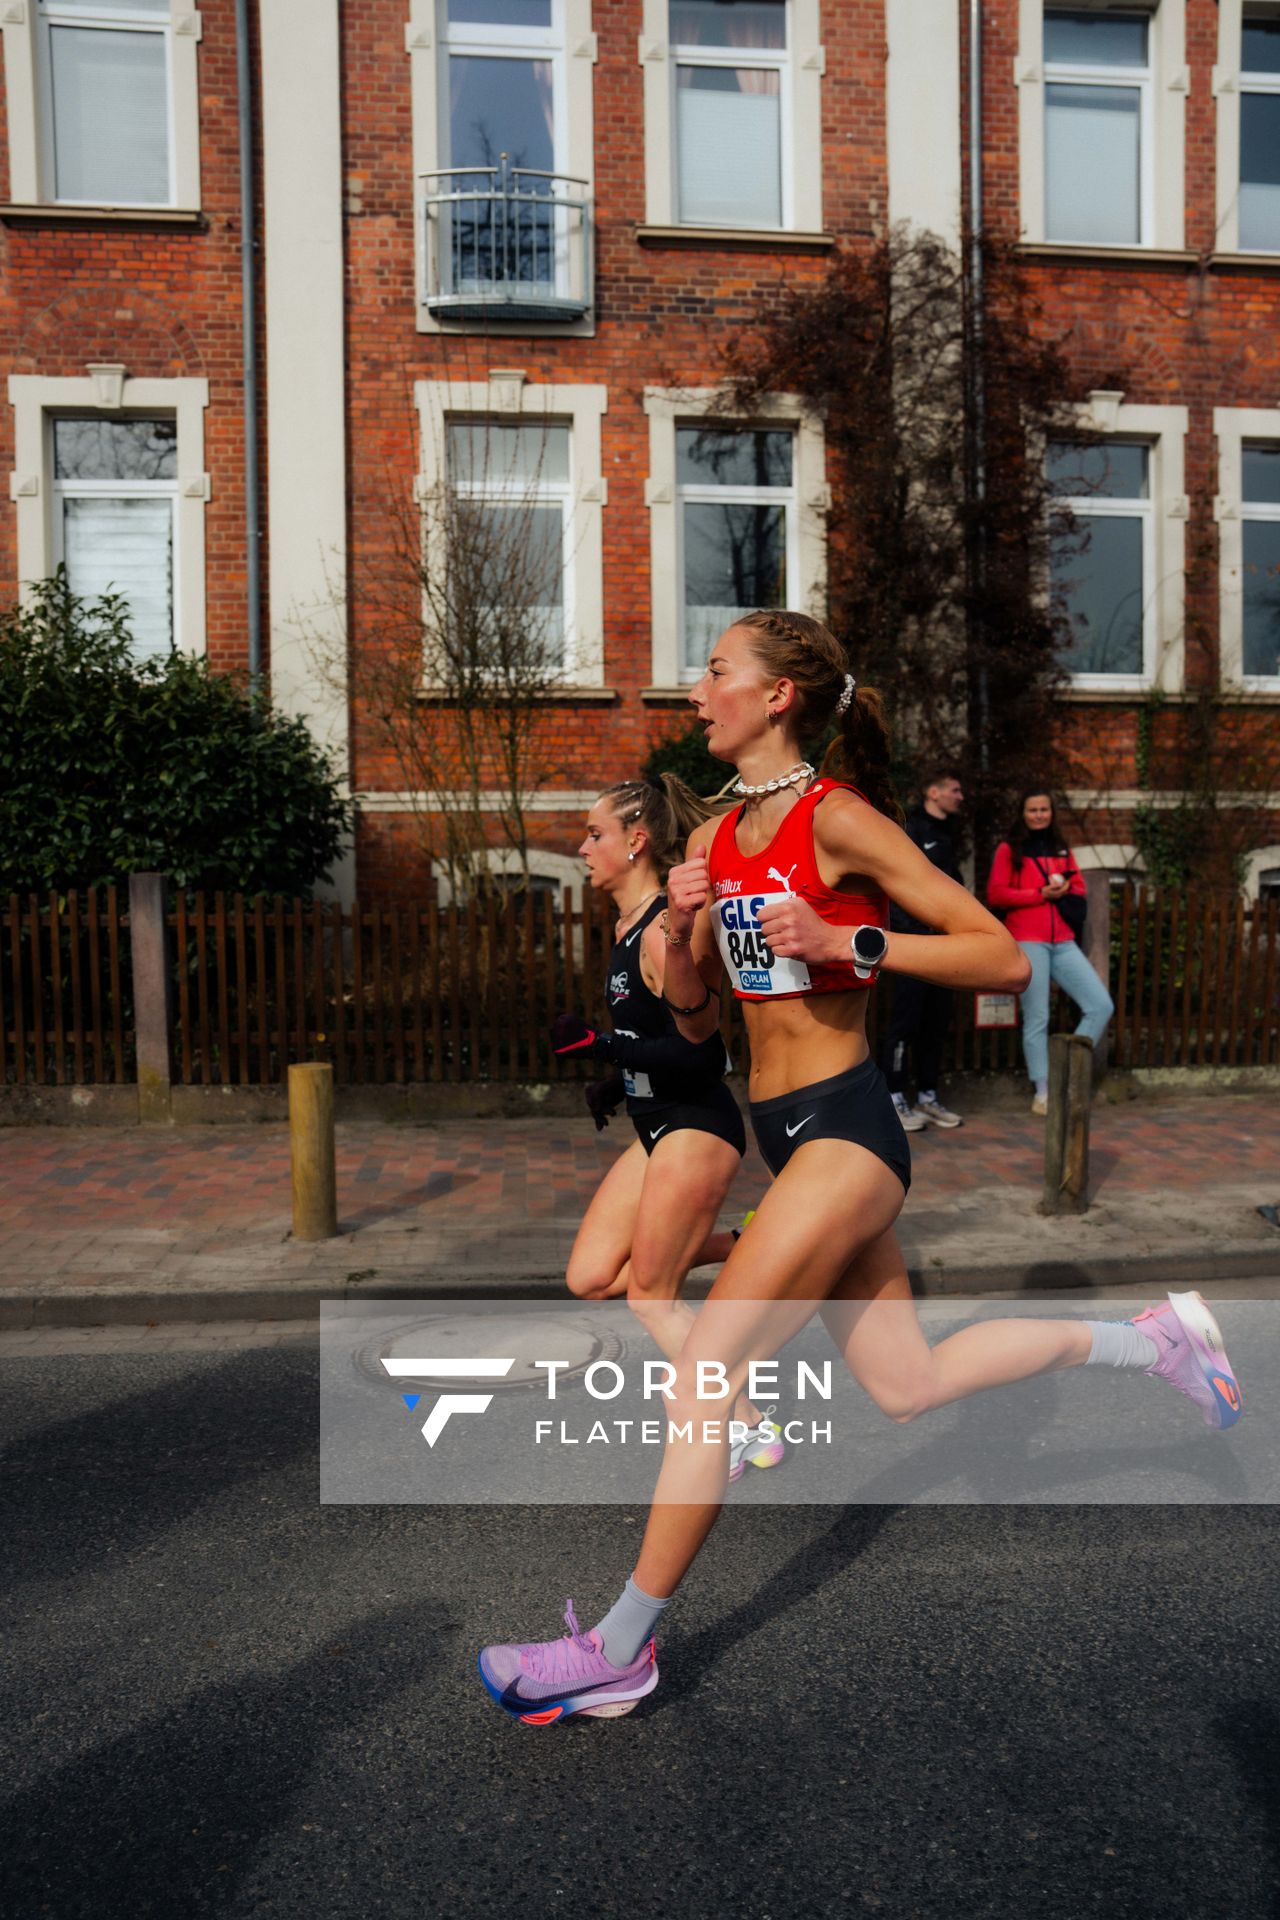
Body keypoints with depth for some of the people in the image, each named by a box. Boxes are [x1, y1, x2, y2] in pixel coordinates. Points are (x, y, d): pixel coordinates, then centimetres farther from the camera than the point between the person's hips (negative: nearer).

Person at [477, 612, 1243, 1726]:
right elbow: (695, 1020, 13)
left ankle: (620, 1648, 13)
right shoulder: (720, 838, 10)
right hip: (786, 1130, 9)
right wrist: (680, 929, -4)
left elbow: (1005, 962, -14)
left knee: (704, 1372, -6)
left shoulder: (839, 819, -12)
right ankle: (1149, 1339, 35)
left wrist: (843, 941, -22)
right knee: (906, 1388, 18)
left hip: (845, 1127, -9)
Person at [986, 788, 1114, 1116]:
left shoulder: (1062, 850, 18)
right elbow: (996, 895, -6)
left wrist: (1064, 889, -5)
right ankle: (1042, 1092, 8)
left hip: (1063, 942, 5)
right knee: (1037, 1019, -2)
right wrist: (1042, 894, -10)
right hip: (1027, 942, -5)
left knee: (1101, 1005, -3)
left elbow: (1080, 888, 17)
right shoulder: (1009, 850, 2)